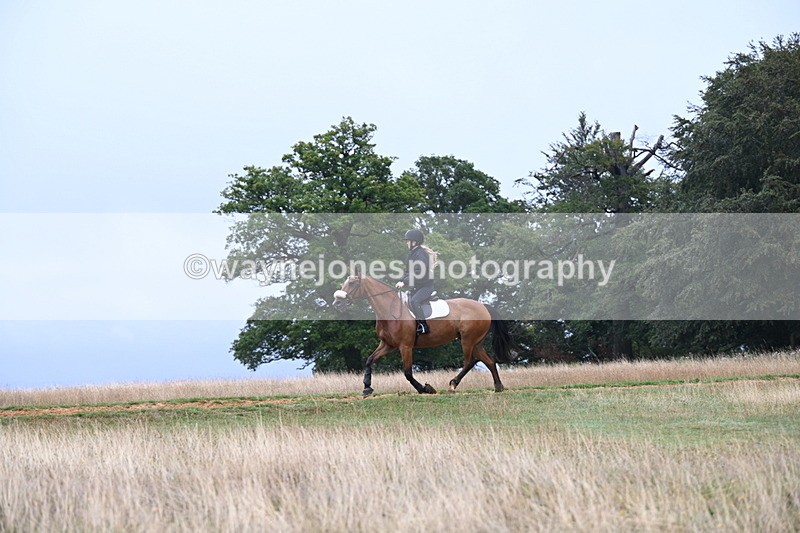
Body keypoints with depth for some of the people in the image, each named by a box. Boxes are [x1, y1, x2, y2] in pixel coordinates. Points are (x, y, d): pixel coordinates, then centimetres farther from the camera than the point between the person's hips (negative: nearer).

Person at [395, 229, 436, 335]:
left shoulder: (420, 254, -17)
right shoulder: (412, 254, 14)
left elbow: (419, 273, -24)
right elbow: (409, 271, 18)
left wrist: (404, 282, -24)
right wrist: (401, 281, 4)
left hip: (426, 286, -10)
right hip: (417, 287, 10)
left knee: (414, 301, -29)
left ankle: (424, 326, -27)